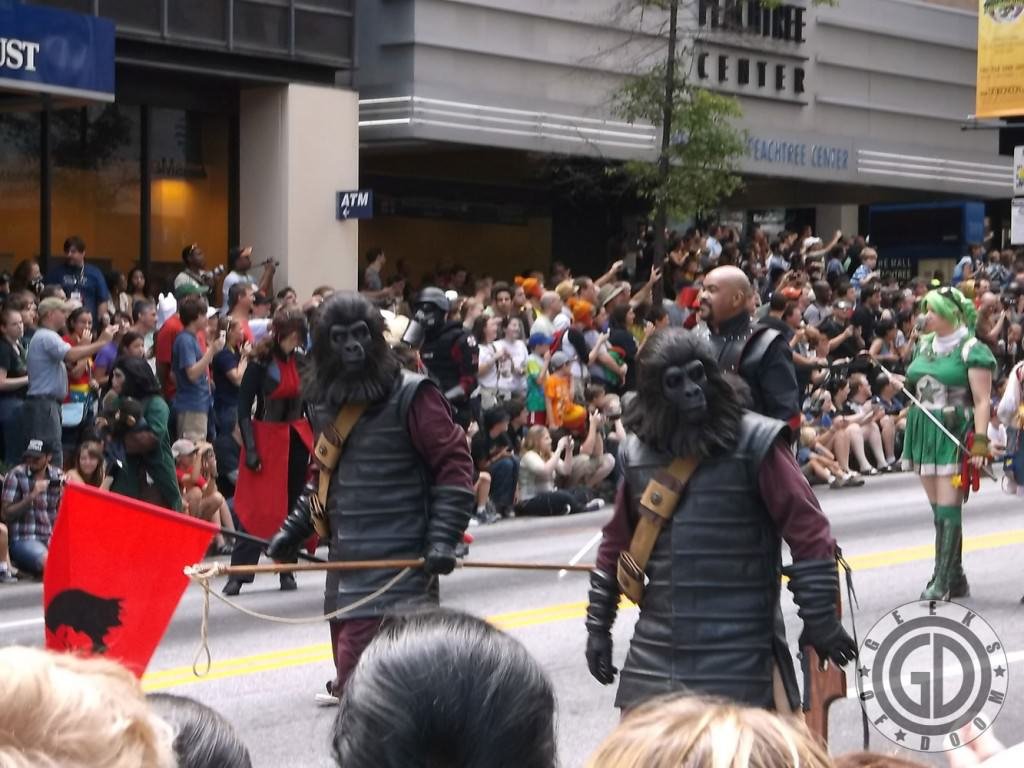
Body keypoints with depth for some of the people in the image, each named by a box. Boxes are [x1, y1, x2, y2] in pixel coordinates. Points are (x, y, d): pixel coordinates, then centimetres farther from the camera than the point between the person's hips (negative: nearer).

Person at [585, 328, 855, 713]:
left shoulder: (753, 442, -8)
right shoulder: (637, 453, 6)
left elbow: (808, 531, -8)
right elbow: (617, 544, 17)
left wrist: (820, 617, -9)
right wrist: (598, 624, 17)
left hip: (740, 654, -5)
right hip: (656, 654, 5)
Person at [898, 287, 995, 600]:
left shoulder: (972, 350, -8)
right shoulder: (924, 345, 13)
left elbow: (982, 401, -12)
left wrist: (980, 443, -19)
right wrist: (904, 385, 6)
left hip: (955, 433, -7)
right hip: (924, 430, 7)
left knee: (948, 509, -9)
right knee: (939, 509, 9)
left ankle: (943, 581, -8)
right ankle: (956, 580, 16)